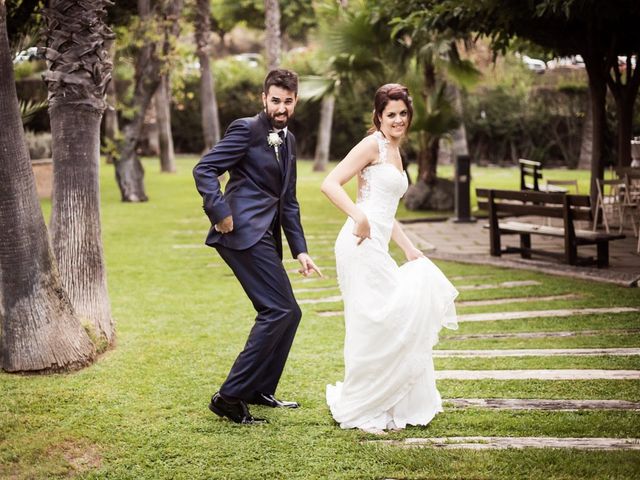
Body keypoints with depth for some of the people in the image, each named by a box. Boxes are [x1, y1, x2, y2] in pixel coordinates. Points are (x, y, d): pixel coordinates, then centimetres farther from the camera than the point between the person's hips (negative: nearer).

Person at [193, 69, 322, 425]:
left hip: (266, 236, 9)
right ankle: (230, 396, -12)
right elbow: (204, 169, -13)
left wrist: (300, 249, 16)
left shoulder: (289, 140, 19)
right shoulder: (246, 129, -6)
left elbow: (288, 201, 21)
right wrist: (220, 213, -21)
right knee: (280, 310, -15)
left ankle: (259, 391, 27)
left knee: (288, 314, 14)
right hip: (243, 232, -9)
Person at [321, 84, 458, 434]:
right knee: (372, 326, -7)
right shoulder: (373, 145, -6)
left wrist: (410, 249, 21)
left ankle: (381, 407, 20)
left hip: (377, 247, 9)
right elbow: (330, 184, -15)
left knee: (393, 322, 10)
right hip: (362, 245, -9)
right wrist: (359, 218, -25)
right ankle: (358, 412, 4)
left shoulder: (395, 152, 22)